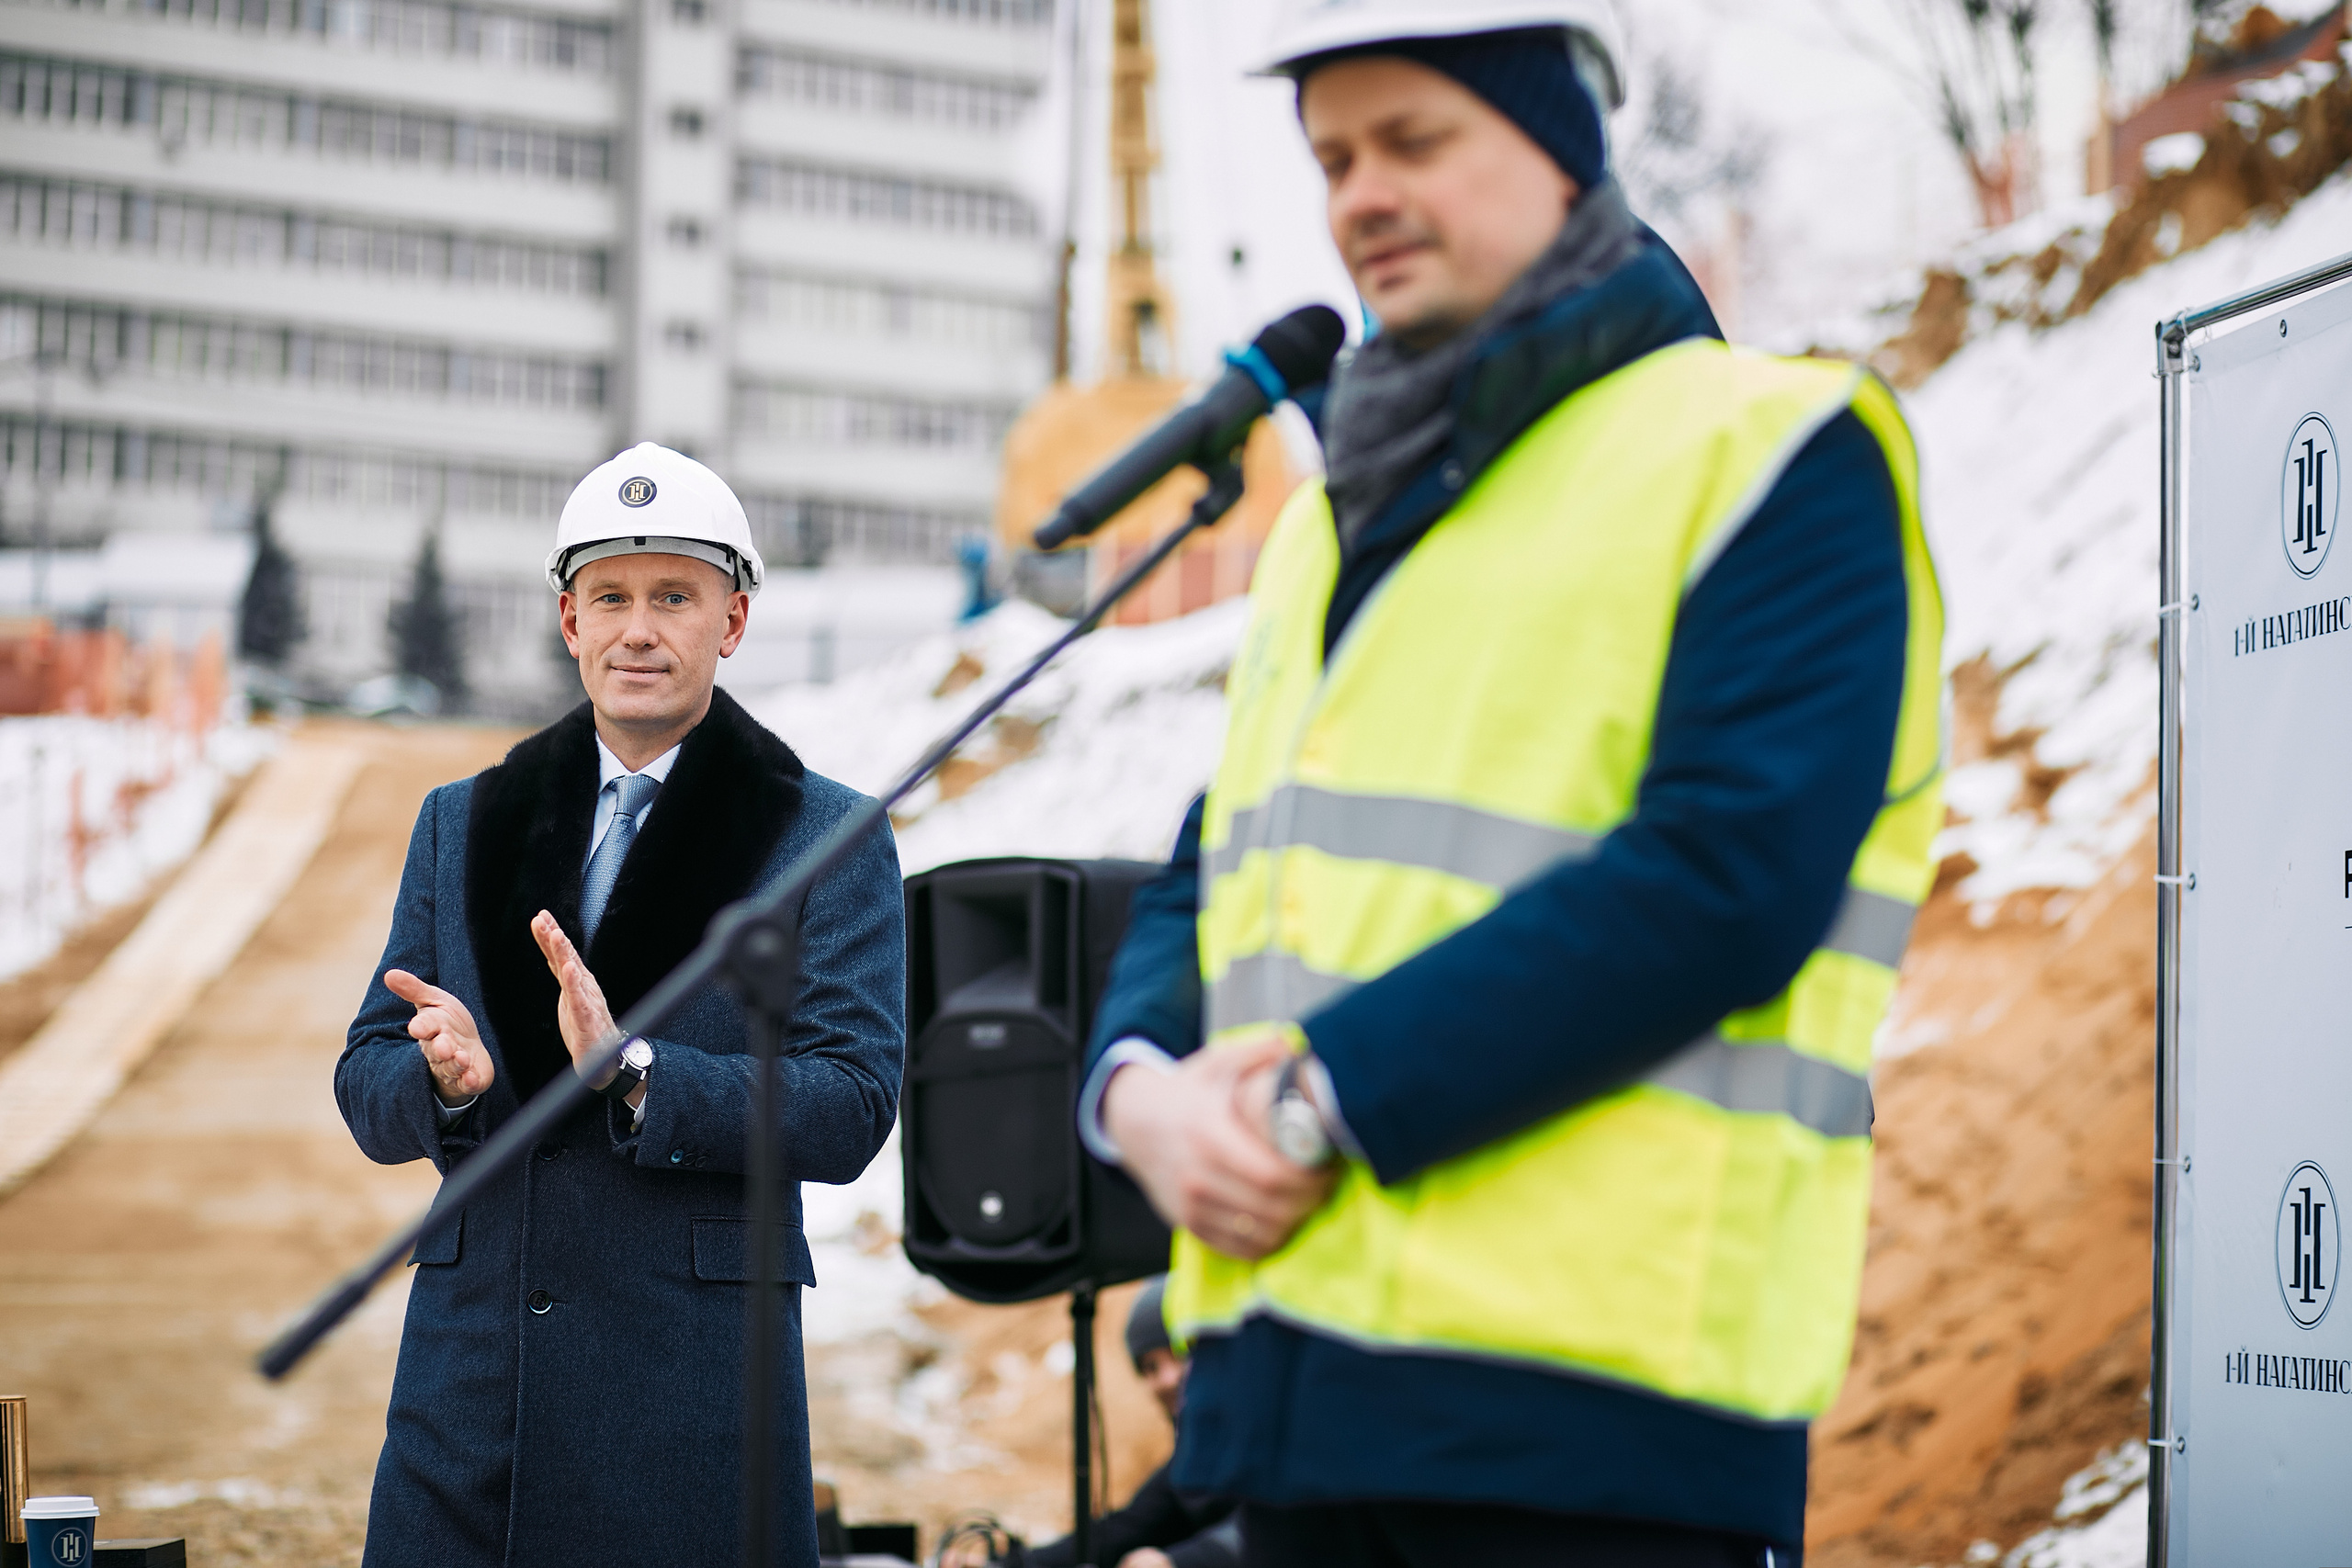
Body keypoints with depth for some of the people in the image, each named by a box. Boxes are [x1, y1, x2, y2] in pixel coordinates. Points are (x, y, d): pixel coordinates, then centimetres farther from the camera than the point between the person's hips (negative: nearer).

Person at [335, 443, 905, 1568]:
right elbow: (365, 1089, 13)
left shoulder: (827, 840, 3)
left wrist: (633, 1072, -20)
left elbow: (852, 1108, -7)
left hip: (698, 1388, -3)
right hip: (467, 1379, 3)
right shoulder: (460, 824, 15)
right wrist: (445, 1078, -11)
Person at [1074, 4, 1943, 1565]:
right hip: (1294, 1377, 7)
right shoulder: (1334, 523, 22)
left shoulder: (1773, 457, -3)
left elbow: (1722, 882, -16)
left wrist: (1326, 1096, -17)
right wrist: (1140, 1084, -4)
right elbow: (1209, 886, 19)